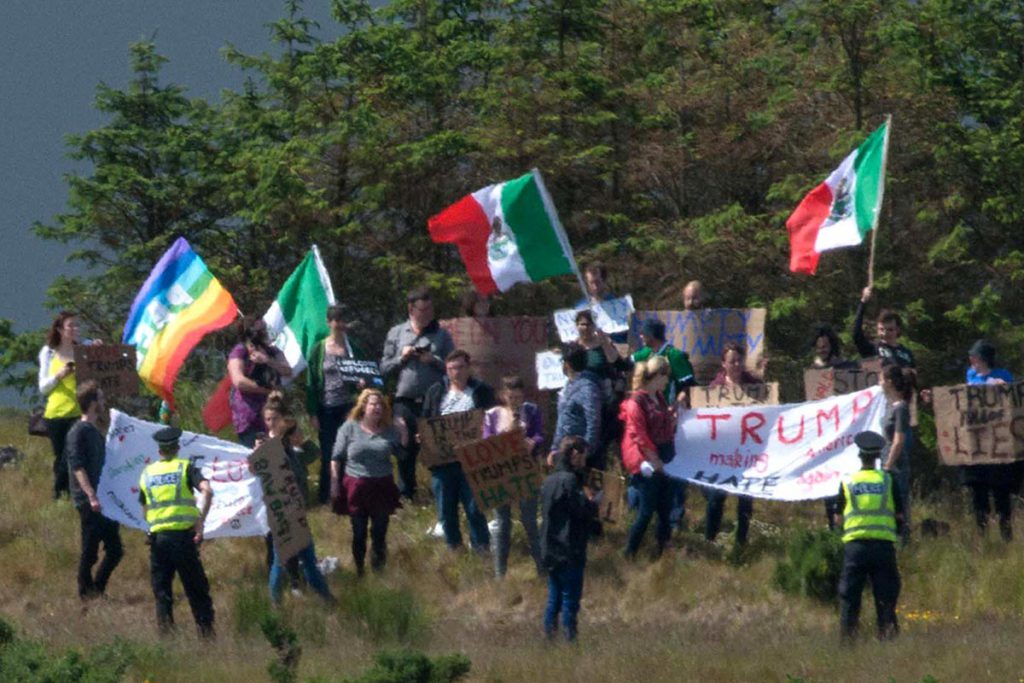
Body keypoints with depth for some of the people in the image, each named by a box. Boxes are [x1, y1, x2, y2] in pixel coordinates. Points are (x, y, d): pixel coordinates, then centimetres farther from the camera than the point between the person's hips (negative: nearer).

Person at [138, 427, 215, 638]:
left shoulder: (147, 473, 11)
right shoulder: (185, 467, 0)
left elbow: (145, 509, 15)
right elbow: (207, 491, -16)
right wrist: (201, 520, -13)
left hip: (157, 537, 2)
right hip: (183, 536, -2)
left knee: (162, 589, 9)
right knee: (196, 588, 5)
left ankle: (165, 631, 3)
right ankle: (206, 629, 3)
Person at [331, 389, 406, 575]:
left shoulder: (389, 430, 3)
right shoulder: (350, 428, -3)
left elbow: (401, 455, 5)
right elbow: (336, 458, -1)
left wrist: (404, 434, -8)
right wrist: (334, 483, -6)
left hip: (382, 487, 1)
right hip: (356, 488, -1)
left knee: (380, 532, 6)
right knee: (359, 533, 8)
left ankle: (379, 565, 23)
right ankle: (359, 570, 20)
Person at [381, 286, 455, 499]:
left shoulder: (441, 335, 7)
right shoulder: (396, 333, 11)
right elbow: (385, 368, 10)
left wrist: (434, 361, -12)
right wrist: (402, 357, -6)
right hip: (405, 401, 1)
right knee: (406, 449, 3)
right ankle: (405, 492, 14)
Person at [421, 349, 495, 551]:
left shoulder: (482, 392, 4)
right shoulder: (435, 392, 12)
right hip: (442, 461, 3)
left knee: (475, 509, -2)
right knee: (446, 511, 8)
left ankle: (481, 549, 7)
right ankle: (453, 550, 18)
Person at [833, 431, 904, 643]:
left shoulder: (847, 483, 4)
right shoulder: (889, 481, 3)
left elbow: (838, 520, 7)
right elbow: (900, 516, 5)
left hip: (855, 545, 0)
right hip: (884, 544, 0)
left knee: (849, 596, 4)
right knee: (885, 595, 4)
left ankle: (847, 636, 0)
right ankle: (887, 632, -1)